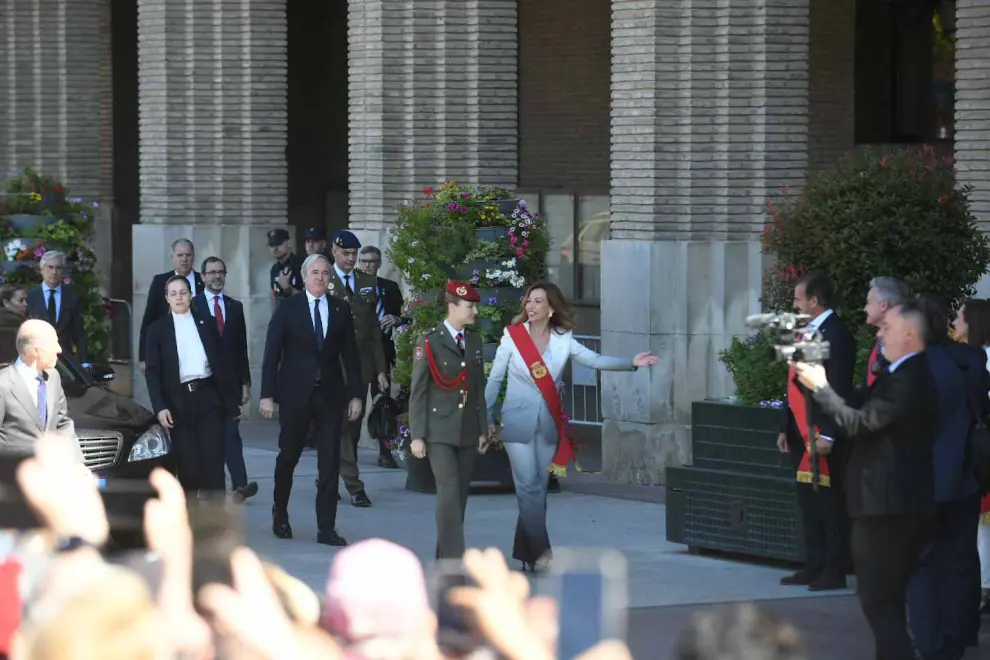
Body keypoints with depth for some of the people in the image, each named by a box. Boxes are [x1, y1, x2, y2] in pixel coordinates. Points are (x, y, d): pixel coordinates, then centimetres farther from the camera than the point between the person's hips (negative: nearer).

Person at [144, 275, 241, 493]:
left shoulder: (207, 325, 11)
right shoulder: (157, 329, 5)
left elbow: (222, 363, 11)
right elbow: (152, 371, 0)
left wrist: (234, 400, 8)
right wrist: (160, 407, -10)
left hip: (209, 398, 1)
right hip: (179, 401, -1)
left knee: (212, 462, -6)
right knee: (188, 466, 0)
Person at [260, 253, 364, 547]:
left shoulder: (341, 310, 7)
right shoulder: (288, 309, 0)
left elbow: (350, 355, 9)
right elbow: (272, 353, -2)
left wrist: (356, 394, 3)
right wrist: (267, 394, -9)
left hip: (330, 394, 2)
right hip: (295, 394, -2)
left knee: (330, 464, -1)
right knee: (288, 458, 9)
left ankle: (326, 528, 1)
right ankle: (280, 515, 30)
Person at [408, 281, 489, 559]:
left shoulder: (474, 341, 12)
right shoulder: (430, 342, -5)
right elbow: (417, 392, -5)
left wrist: (483, 429, 14)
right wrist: (417, 435, -9)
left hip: (467, 432, 6)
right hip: (440, 432, -6)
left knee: (460, 495, 6)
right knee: (448, 492, -15)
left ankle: (444, 559, 15)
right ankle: (454, 562, -18)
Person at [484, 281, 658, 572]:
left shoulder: (562, 339, 1)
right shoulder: (513, 337, -5)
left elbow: (595, 360, -6)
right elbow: (494, 379, 1)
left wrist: (631, 363, -19)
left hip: (548, 424, 3)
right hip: (518, 422, -3)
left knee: (537, 490, 6)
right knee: (529, 487, -10)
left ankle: (526, 555, 13)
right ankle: (540, 551, -10)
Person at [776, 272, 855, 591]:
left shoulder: (835, 334, -13)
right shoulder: (807, 331, 15)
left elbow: (839, 389, -18)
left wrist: (828, 435, -22)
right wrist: (786, 427, 19)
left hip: (822, 435, -9)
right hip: (802, 433, 9)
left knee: (828, 503, -4)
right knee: (808, 504, 13)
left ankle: (833, 572, 0)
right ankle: (813, 567, 19)